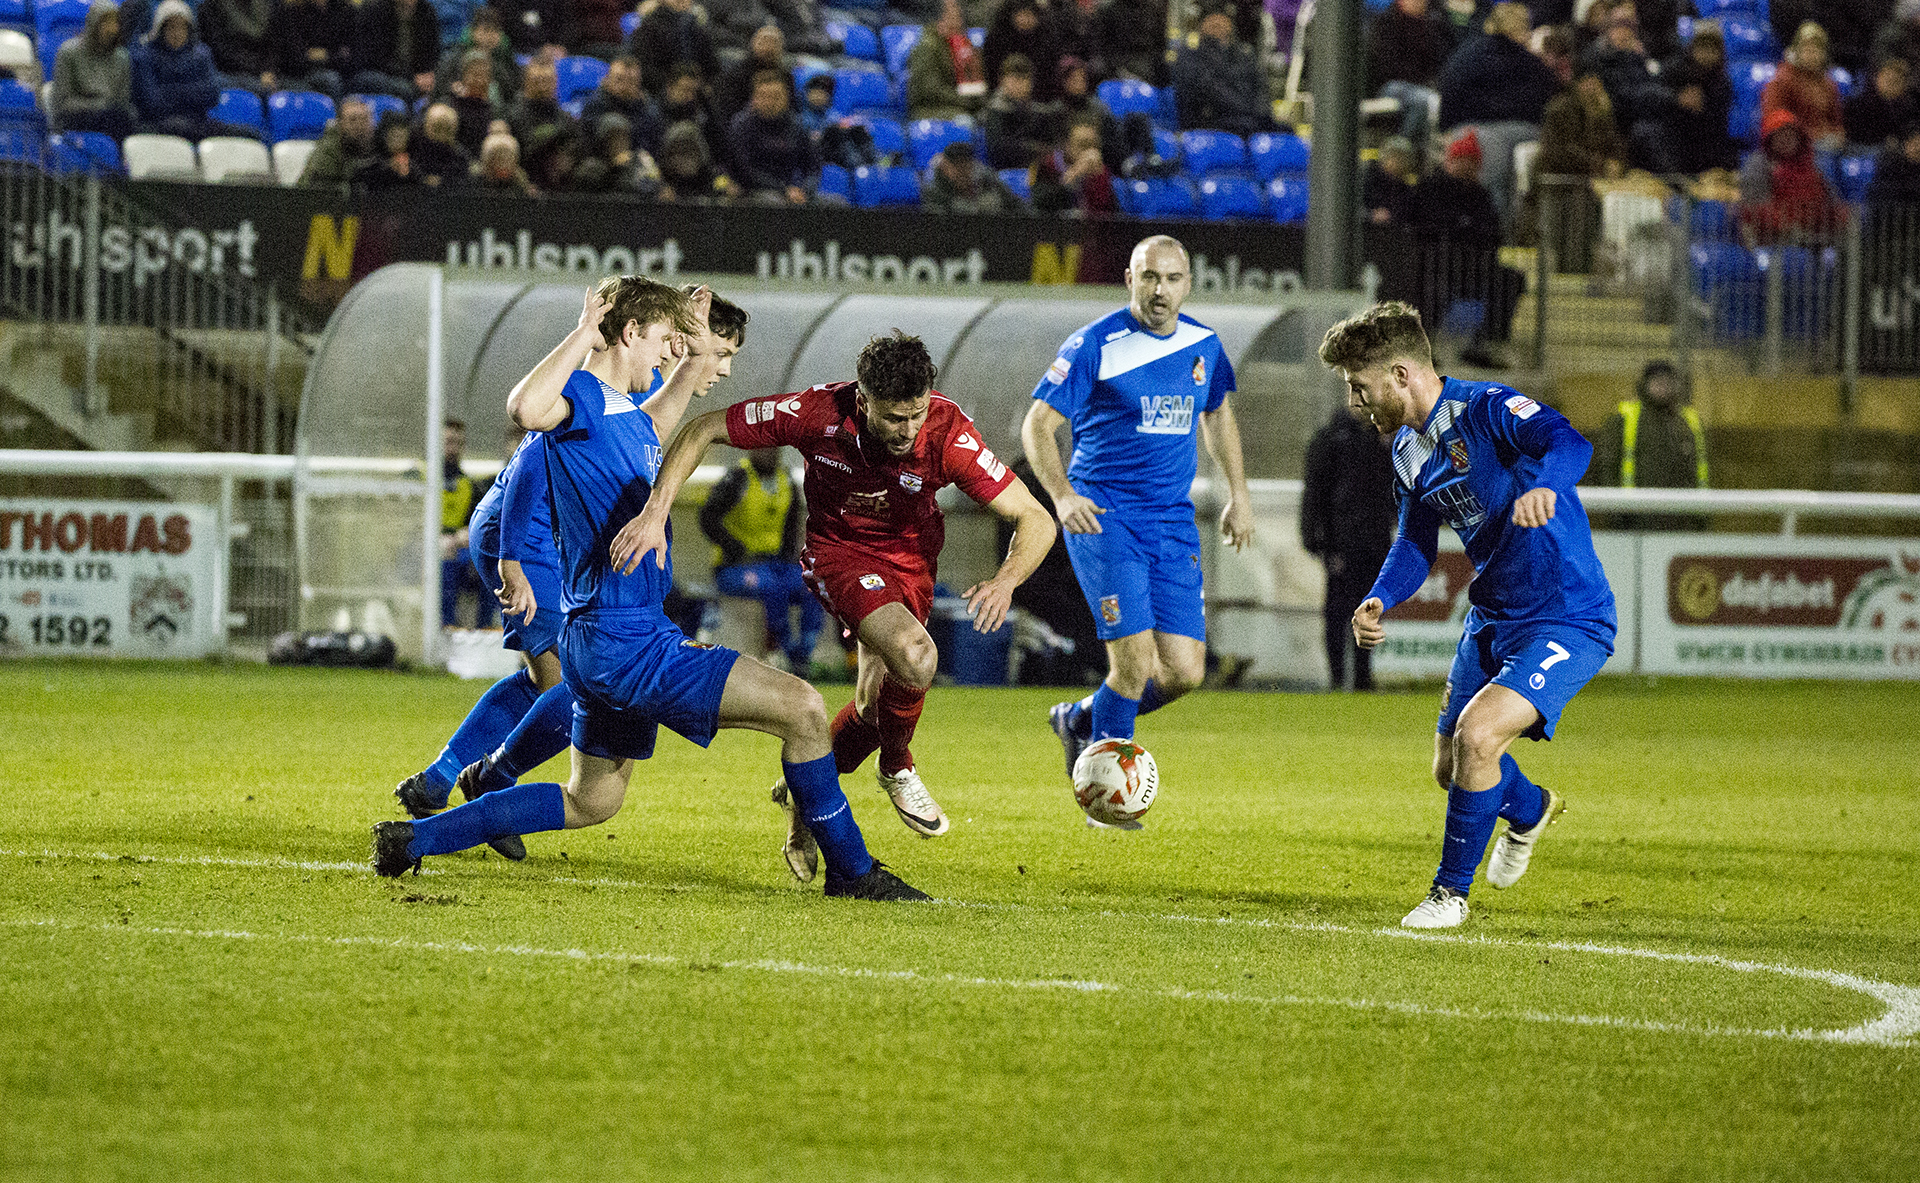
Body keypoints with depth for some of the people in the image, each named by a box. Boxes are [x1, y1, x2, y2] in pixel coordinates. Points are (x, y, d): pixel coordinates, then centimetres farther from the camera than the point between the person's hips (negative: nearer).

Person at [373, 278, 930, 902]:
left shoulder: (624, 407, 15)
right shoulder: (581, 396, -14)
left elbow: (658, 418, 40)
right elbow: (525, 407, -38)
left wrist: (697, 355, 27)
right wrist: (585, 332, -29)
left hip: (609, 640, 11)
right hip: (621, 642, -11)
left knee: (592, 801, 23)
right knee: (801, 707, -12)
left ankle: (414, 838, 26)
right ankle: (853, 873, -4)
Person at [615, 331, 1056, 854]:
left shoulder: (949, 433, -28)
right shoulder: (819, 413, -29)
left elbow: (1036, 520, -23)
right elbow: (704, 429, -18)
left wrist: (1005, 581, -42)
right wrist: (655, 513, -28)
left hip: (910, 556, 3)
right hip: (838, 550, -3)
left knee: (878, 702, 1)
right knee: (915, 657, -27)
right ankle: (897, 769, 1)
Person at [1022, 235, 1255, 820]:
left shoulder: (1203, 345, 8)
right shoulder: (1096, 345, -8)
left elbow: (1217, 415, 27)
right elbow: (1038, 424, -8)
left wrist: (1238, 496, 20)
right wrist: (1061, 494, -23)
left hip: (1173, 520, 5)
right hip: (1103, 516, -5)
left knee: (1185, 672, -2)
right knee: (1136, 660, -15)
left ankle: (1081, 721, 25)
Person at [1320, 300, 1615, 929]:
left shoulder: (1489, 408, -20)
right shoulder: (1408, 449, 6)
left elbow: (1570, 443, -38)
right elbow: (1416, 545, 14)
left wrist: (1543, 485, -61)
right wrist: (1378, 600, -6)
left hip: (1567, 619, -9)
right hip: (1491, 619, 9)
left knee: (1475, 736, -24)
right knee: (1450, 767, 16)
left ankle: (1451, 890, -4)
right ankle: (1530, 811, 51)